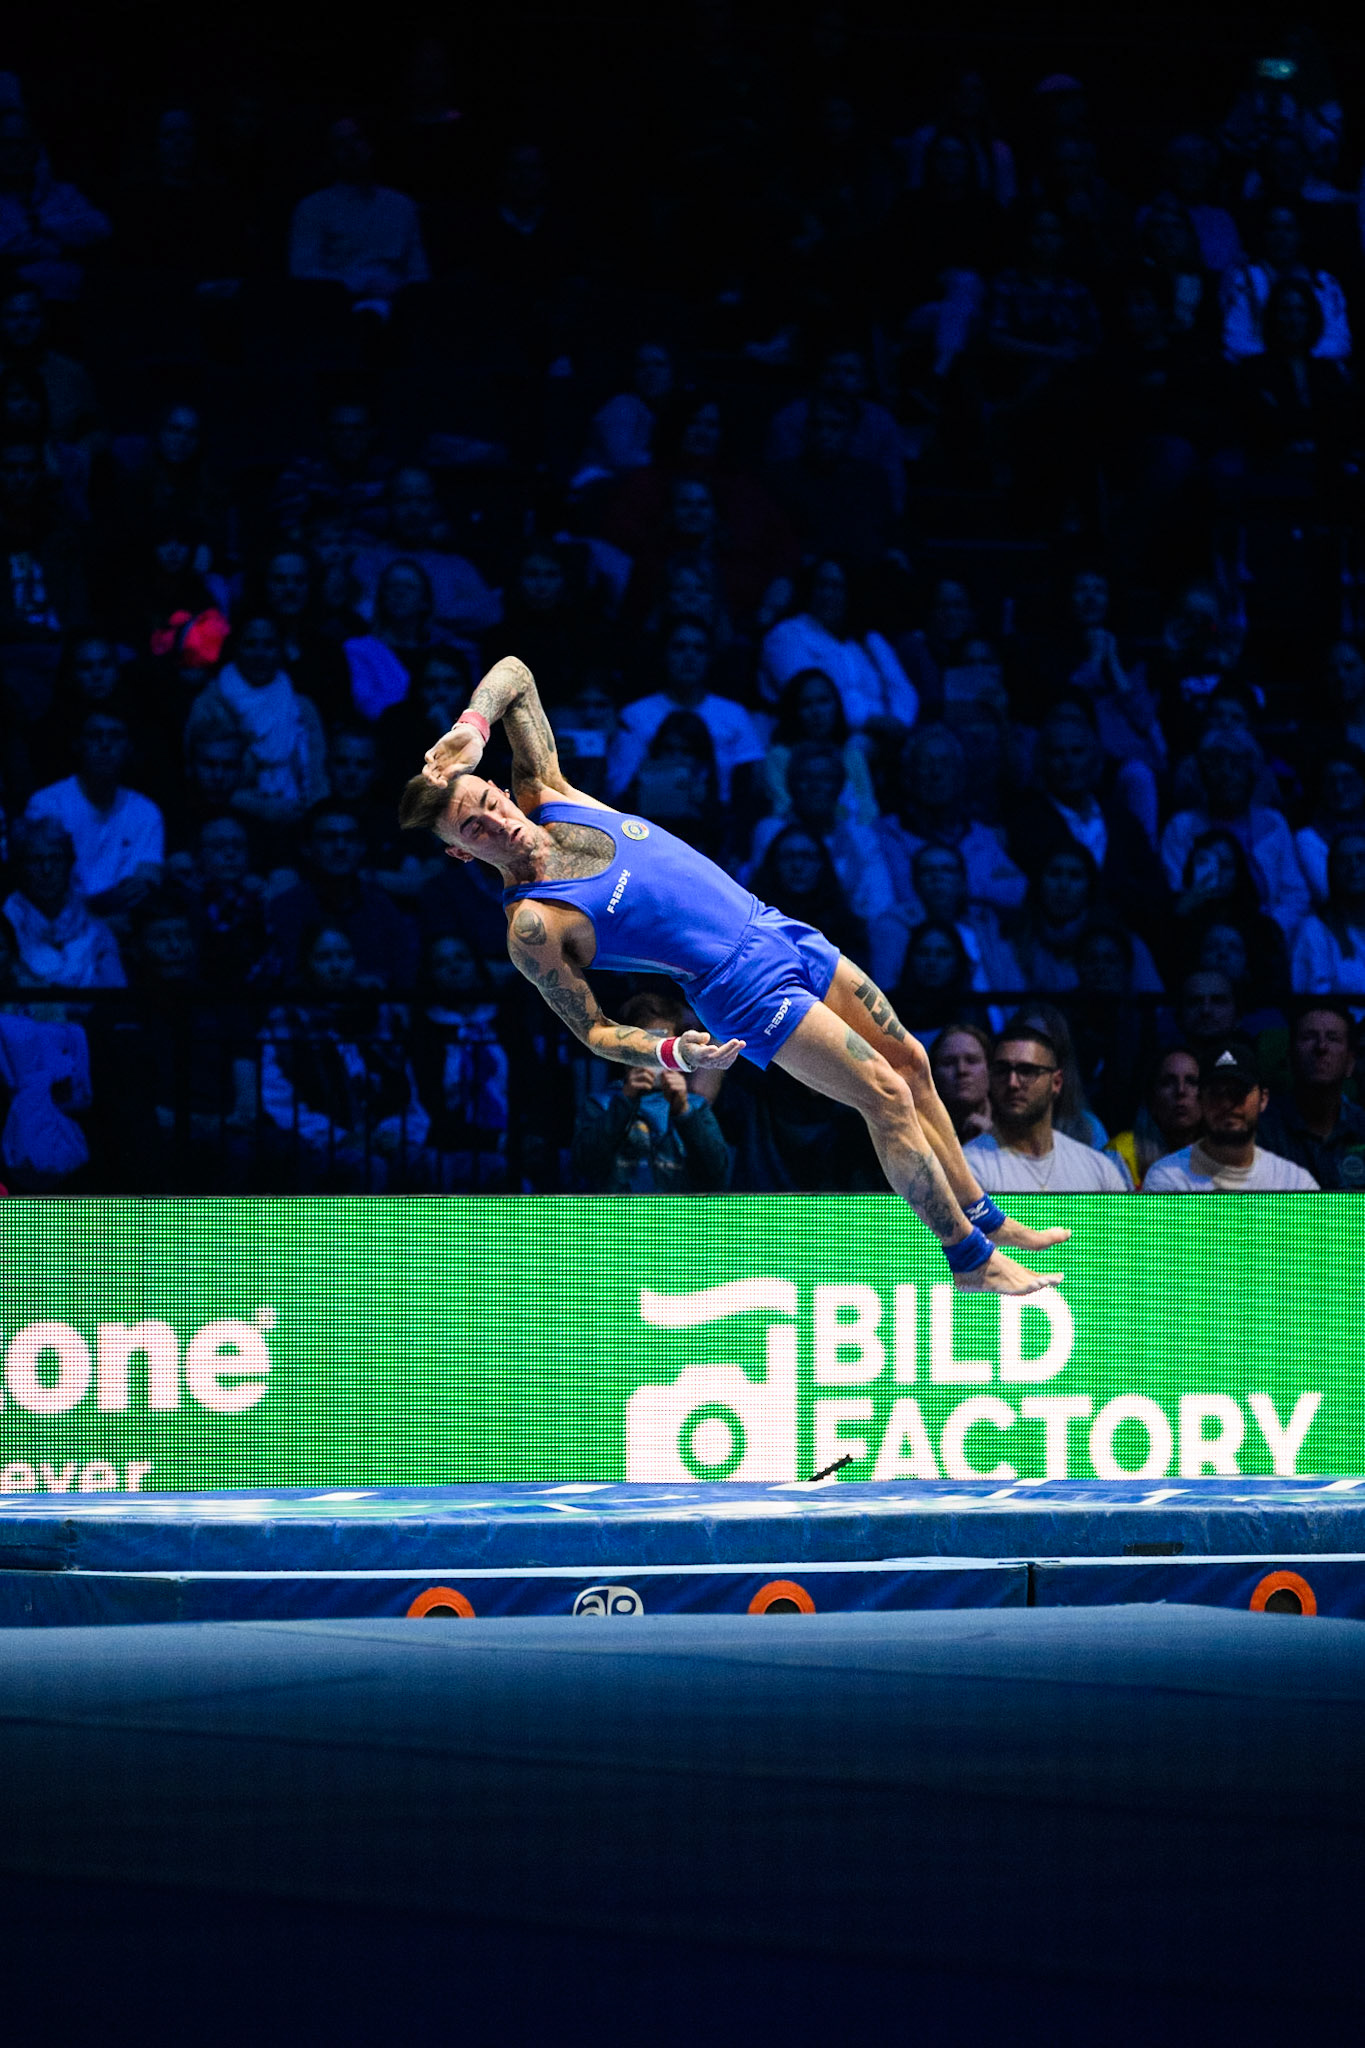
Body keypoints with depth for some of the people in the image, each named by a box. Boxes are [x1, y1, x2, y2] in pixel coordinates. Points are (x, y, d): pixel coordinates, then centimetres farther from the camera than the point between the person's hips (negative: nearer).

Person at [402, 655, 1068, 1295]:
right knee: (886, 1096, -9)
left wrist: (473, 725, -14)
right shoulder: (532, 928, -18)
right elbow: (593, 1029, -10)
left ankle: (984, 1219, 29)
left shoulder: (544, 796, -1)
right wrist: (672, 1054, -26)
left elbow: (514, 672, 5)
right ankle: (971, 1261, 7)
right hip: (749, 989, -7)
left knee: (909, 1063, 13)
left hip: (777, 929, 7)